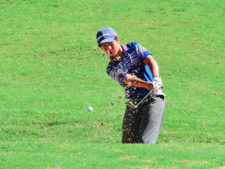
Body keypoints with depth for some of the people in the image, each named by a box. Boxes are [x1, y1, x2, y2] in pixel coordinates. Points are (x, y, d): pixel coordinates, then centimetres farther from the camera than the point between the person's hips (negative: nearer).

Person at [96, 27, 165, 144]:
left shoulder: (134, 47, 8)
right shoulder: (112, 69, 5)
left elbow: (151, 61, -8)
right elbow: (129, 79, -14)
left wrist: (156, 79, -29)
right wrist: (147, 84, -34)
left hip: (153, 99, -4)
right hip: (133, 104, 4)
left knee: (145, 141, -19)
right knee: (128, 143, 4)